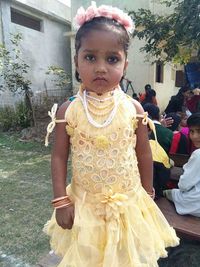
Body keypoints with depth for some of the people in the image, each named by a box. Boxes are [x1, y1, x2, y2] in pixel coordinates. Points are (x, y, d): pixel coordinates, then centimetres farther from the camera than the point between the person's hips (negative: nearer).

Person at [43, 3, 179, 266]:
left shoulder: (133, 108, -12)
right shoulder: (68, 111, -12)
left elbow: (144, 155, -2)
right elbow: (59, 156, -5)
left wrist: (147, 196, 7)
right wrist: (61, 200, -6)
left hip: (128, 202, 0)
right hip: (84, 203, 1)